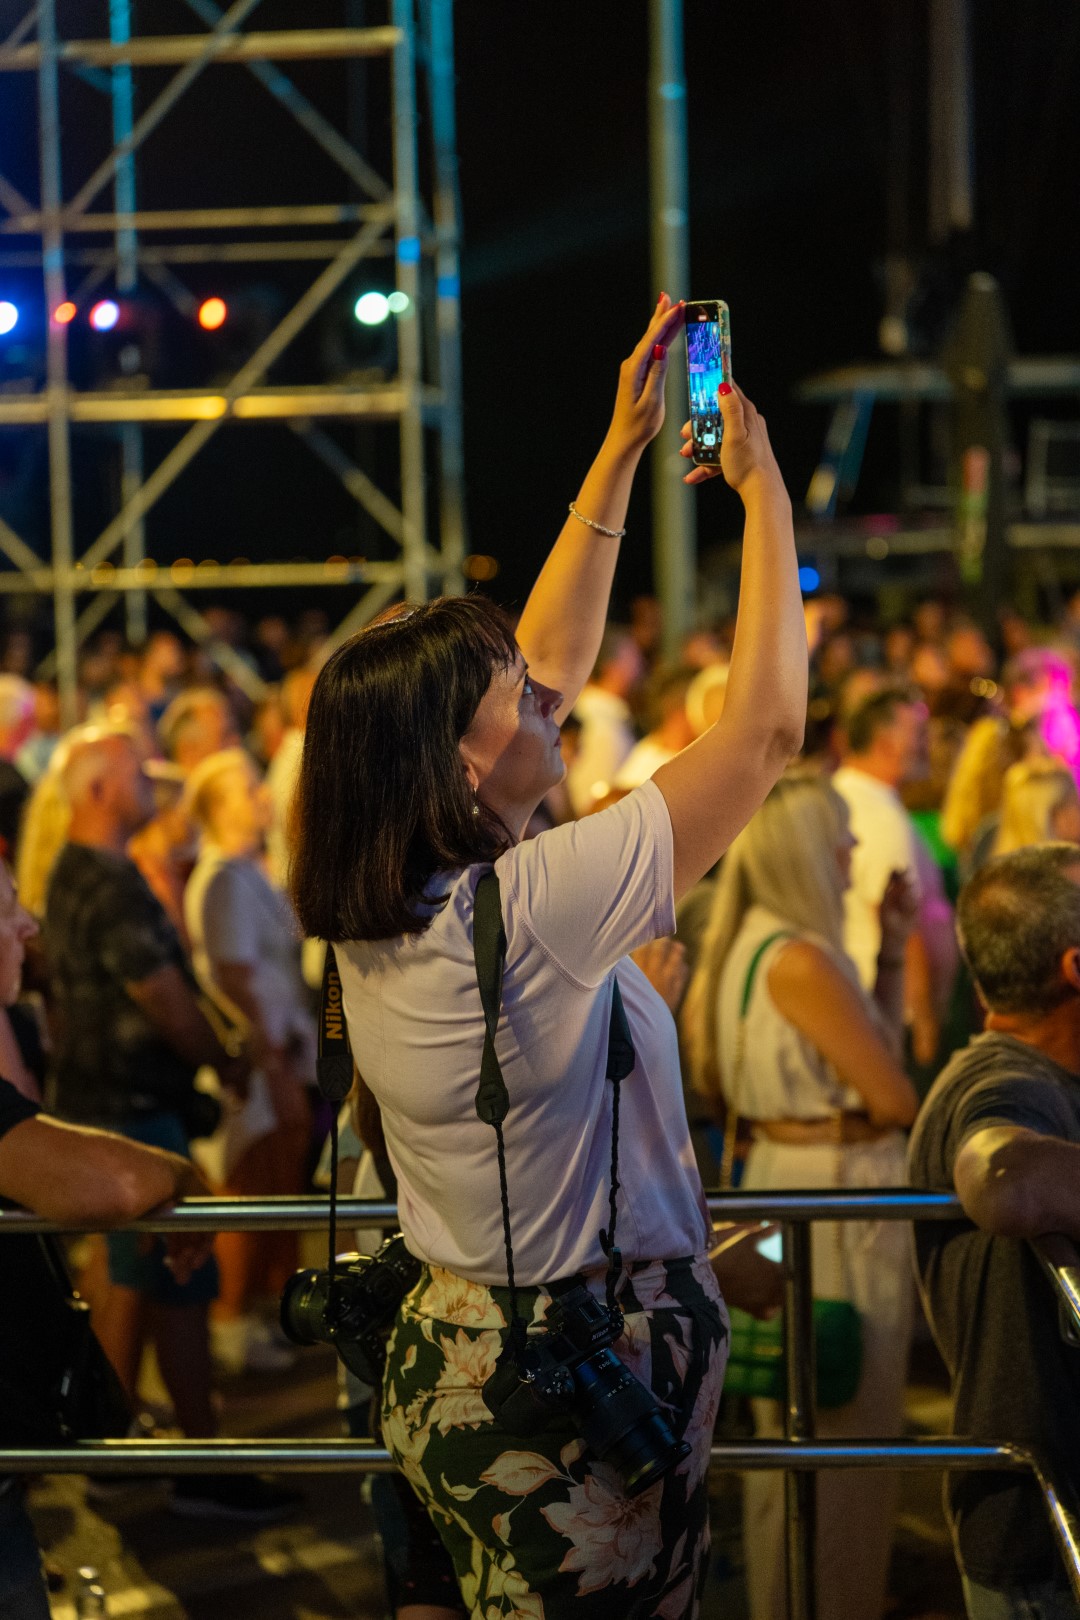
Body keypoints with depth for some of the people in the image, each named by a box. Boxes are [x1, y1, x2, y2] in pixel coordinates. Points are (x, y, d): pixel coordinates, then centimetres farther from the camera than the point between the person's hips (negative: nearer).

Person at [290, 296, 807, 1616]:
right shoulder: (522, 911, -25)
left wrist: (622, 453, 12)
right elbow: (766, 728, -20)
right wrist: (762, 488, -8)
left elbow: (551, 667, 10)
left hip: (451, 1355, 8)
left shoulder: (377, 910, -1)